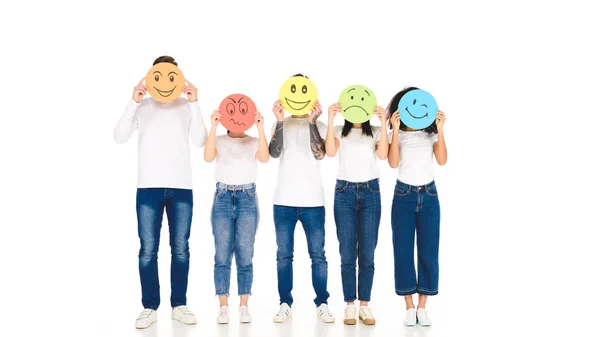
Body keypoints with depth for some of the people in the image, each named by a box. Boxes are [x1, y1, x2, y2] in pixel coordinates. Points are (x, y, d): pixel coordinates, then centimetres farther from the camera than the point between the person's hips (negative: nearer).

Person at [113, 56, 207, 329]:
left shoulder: (186, 106, 9)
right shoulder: (141, 106, 8)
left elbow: (200, 141, -3)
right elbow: (119, 137, -4)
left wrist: (194, 104, -10)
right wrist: (133, 103, -12)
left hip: (181, 187, 1)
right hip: (149, 186, -1)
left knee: (180, 248, 3)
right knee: (148, 250, -2)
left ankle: (179, 305, 12)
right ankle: (150, 307, 5)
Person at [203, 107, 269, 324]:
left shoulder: (253, 142, 9)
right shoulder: (219, 141, 8)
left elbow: (264, 158, -13)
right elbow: (208, 157, -13)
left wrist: (260, 127, -19)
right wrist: (213, 127, -19)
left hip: (247, 198, 0)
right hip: (223, 197, 0)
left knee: (245, 255, 0)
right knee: (222, 255, -3)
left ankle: (244, 306, 6)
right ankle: (223, 307, 2)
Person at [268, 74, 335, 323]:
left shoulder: (319, 125, 5)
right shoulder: (280, 125, 8)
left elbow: (319, 154, -13)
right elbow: (274, 153, -9)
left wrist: (312, 121, -19)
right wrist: (280, 121, -16)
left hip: (312, 201, -1)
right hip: (284, 201, 1)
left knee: (318, 255, 1)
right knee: (284, 255, 4)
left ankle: (322, 304, 10)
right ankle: (285, 304, 13)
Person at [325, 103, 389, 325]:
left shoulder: (375, 132, 9)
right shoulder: (339, 131, 9)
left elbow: (383, 155, -10)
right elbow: (330, 152, -11)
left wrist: (383, 123, -15)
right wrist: (330, 120, -16)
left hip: (370, 192, 0)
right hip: (344, 192, 0)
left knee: (367, 254, 1)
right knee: (347, 254, 0)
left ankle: (365, 305, 9)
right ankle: (350, 305, 7)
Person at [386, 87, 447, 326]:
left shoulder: (431, 133, 5)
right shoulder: (397, 134, 1)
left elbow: (442, 160, -11)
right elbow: (393, 163, -16)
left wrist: (440, 129, -17)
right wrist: (395, 130, -20)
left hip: (429, 195, 1)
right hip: (404, 196, -1)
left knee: (428, 251, 1)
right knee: (403, 251, -1)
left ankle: (422, 307, 11)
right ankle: (409, 307, 9)